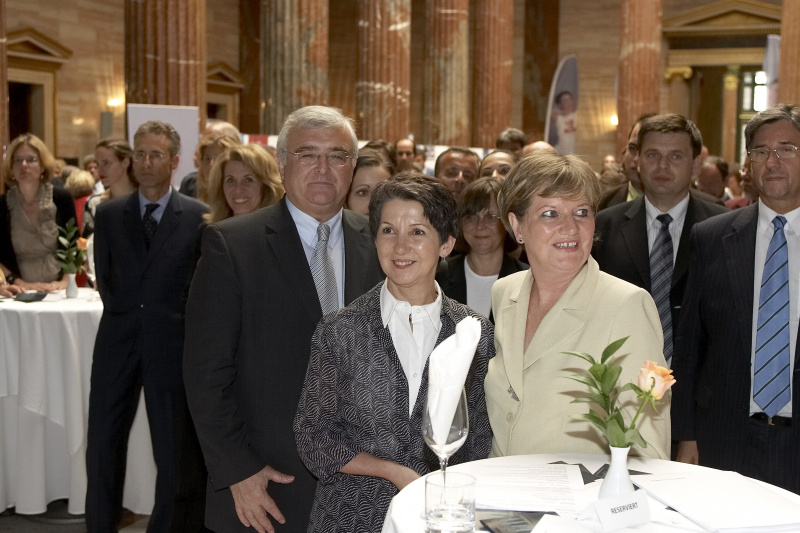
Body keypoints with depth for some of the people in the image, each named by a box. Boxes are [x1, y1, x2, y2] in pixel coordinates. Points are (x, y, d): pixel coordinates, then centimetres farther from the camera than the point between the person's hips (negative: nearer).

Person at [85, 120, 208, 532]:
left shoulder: (198, 216, -2)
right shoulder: (109, 214, 8)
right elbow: (104, 278, 11)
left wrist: (167, 317, -4)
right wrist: (123, 312, 2)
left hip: (171, 341, -3)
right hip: (118, 340, 3)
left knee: (172, 448, 4)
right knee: (102, 444, 6)